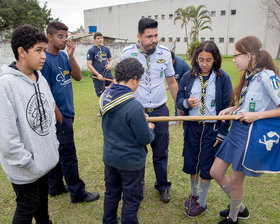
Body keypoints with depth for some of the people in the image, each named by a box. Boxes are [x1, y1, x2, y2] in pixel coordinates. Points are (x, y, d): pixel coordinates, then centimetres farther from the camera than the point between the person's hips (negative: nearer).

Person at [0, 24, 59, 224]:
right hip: (24, 169, -7)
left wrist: (53, 145, 8)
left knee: (42, 200, 26)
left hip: (45, 160, 7)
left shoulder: (40, 78, 1)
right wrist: (28, 162, -17)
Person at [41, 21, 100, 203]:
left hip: (67, 113, 8)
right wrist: (60, 118, -14)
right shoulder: (45, 60, -15)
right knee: (68, 156, 2)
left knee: (58, 153, 18)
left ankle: (55, 187, 33)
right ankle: (78, 193, 16)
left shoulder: (63, 56, 8)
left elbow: (78, 77, 1)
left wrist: (71, 55, -10)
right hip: (58, 116, -8)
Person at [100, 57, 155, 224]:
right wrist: (150, 128, -1)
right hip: (131, 161, -7)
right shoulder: (134, 107, -30)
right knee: (131, 199, 14)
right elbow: (145, 139, -22)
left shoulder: (106, 96, -6)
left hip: (109, 157, 7)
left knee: (111, 193, 26)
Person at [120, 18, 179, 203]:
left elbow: (172, 82, 10)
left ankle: (163, 186, 33)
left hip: (160, 111, 1)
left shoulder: (165, 53, 0)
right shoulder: (128, 53, -5)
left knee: (161, 152, 11)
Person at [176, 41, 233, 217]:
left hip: (212, 128, -3)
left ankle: (202, 202, 28)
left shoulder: (223, 78, -7)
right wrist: (186, 103, -20)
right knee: (191, 163, 14)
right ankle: (194, 194, 40)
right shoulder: (188, 77, 0)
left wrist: (222, 133, -7)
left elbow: (227, 106, -4)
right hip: (192, 127, 3)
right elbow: (179, 99, 5)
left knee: (207, 166, 7)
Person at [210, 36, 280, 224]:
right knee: (216, 172, 12)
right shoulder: (249, 75, 9)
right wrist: (233, 109, 3)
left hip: (251, 135, -8)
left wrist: (256, 115, -23)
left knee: (235, 179, 6)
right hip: (237, 130, 9)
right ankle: (240, 208, 36)